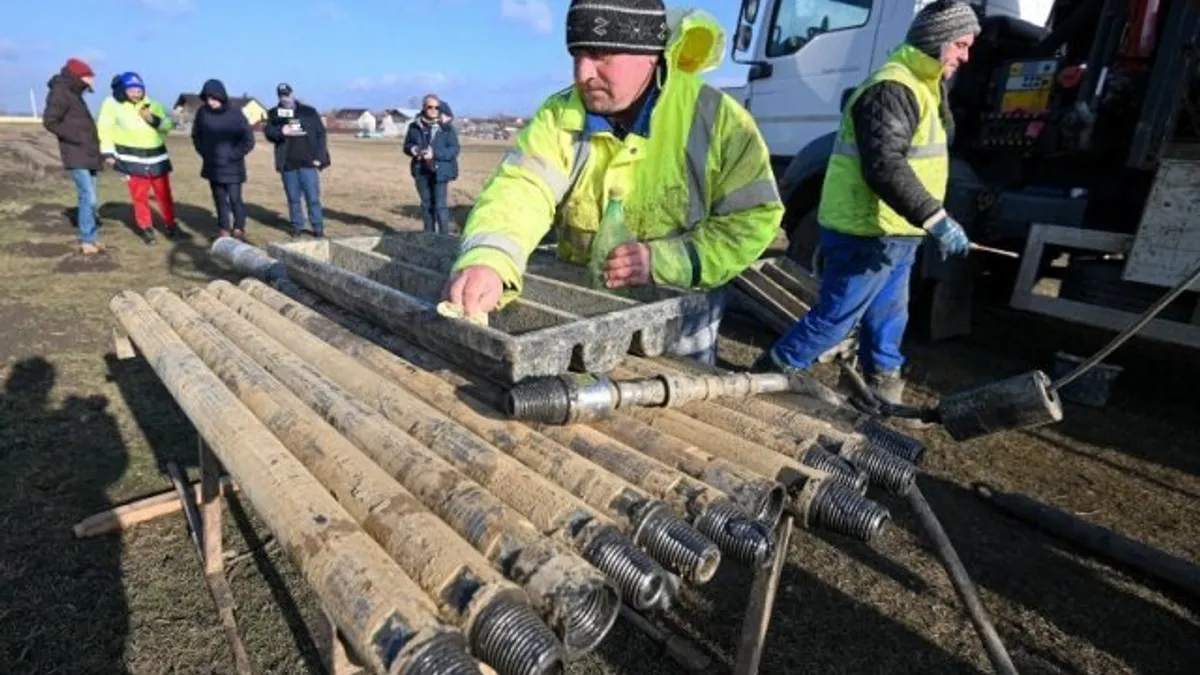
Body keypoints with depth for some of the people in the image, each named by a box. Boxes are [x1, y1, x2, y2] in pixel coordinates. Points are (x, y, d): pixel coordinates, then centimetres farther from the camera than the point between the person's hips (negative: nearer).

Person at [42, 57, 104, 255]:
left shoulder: (73, 94, 20)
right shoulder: (60, 93, -7)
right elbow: (49, 122, -15)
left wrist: (93, 141, 9)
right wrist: (76, 138, -15)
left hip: (88, 155, 9)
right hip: (76, 157, -9)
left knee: (89, 198, 9)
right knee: (88, 197, -13)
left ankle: (90, 238, 14)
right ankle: (87, 240, -7)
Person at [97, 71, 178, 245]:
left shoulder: (152, 105, 6)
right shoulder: (112, 104, -4)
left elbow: (169, 125, 3)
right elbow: (105, 128, -6)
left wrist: (154, 120, -16)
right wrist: (108, 152, -12)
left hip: (157, 157, 3)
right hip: (133, 160, -3)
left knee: (164, 193, 10)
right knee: (139, 196, 1)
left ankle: (171, 224, 23)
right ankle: (146, 228, 12)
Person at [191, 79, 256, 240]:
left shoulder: (235, 113, -10)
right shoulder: (202, 112, -1)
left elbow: (248, 140, -6)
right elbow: (196, 136, 13)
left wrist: (233, 156, -8)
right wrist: (204, 153, 4)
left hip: (232, 167, -3)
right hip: (212, 166, 3)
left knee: (235, 199, -5)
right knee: (220, 199, 10)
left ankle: (239, 230, 9)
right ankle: (223, 229, 19)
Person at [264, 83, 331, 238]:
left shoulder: (309, 112, 6)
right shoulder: (274, 114, 9)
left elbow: (321, 134, 5)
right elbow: (268, 132, -1)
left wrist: (319, 157, -4)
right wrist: (280, 131, -23)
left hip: (308, 162, -1)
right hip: (288, 164, 2)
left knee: (313, 197, -1)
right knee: (293, 198, 7)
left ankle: (318, 227, 6)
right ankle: (297, 225, 17)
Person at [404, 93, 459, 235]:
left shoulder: (447, 128, -5)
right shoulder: (415, 126, 5)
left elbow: (454, 150, -10)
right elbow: (406, 145, 13)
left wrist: (435, 153, -23)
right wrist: (412, 149, -12)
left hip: (440, 171, -4)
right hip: (421, 171, 4)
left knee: (440, 205, -8)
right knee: (426, 204, 13)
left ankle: (444, 235, 0)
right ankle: (429, 234, 25)